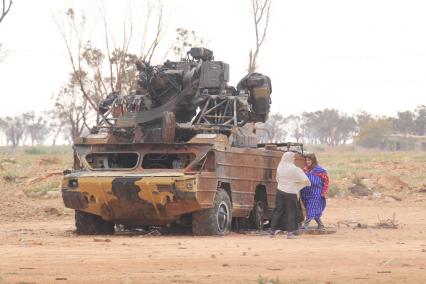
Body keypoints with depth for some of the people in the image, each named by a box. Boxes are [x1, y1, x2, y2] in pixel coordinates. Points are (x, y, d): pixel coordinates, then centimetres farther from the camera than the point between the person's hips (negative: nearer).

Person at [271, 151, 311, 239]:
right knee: (291, 212, 2)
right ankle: (290, 232, -1)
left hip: (280, 191, 5)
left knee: (278, 210, 13)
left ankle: (273, 229, 16)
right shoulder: (293, 169, -14)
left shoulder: (280, 167, 3)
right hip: (290, 193, -5)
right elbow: (304, 180, -13)